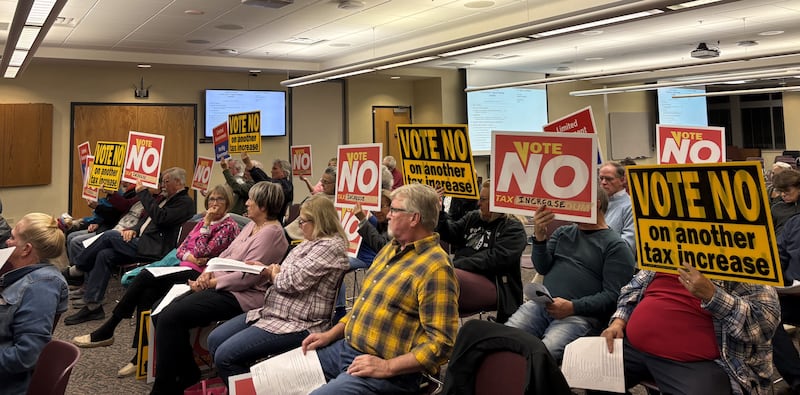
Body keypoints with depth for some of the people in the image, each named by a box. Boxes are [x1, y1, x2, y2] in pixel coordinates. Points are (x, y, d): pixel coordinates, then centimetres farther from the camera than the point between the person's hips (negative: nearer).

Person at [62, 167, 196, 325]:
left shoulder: (185, 202, -9)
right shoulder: (168, 199, 23)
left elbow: (159, 218, -22)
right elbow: (147, 218, 25)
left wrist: (143, 193, -15)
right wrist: (134, 229, 4)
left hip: (153, 249, -10)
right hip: (142, 242, 10)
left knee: (108, 236, -14)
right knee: (104, 255, -7)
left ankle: (76, 269, 6)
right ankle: (93, 306, -4)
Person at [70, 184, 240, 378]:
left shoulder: (229, 226, -3)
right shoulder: (203, 221, 21)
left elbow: (202, 252, -13)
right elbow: (181, 248, 16)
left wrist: (206, 223, -8)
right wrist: (189, 257, -6)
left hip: (198, 274, -7)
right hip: (185, 267, 7)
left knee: (145, 276, -22)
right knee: (146, 294, -19)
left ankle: (106, 331, -13)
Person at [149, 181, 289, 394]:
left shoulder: (270, 233, -17)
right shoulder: (252, 225, 14)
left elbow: (246, 277, -22)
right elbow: (226, 254, 17)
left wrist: (210, 283, -14)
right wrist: (207, 273, -1)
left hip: (240, 296, -10)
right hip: (219, 287, 10)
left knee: (169, 318, -18)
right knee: (160, 310, 2)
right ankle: (187, 374, 12)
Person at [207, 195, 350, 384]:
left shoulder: (330, 246, -18)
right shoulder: (312, 242, 14)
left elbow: (292, 282, -22)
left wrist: (275, 276, -1)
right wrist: (267, 270, 2)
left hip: (297, 325, -11)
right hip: (274, 311, 11)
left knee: (225, 356, -15)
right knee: (215, 340, 9)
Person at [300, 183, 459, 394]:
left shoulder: (435, 268, -18)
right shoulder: (392, 248, 12)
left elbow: (442, 343, -21)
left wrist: (387, 367, -22)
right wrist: (330, 334, 13)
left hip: (388, 373, -9)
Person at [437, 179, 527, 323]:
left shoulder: (513, 228, 1)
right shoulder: (473, 217, 22)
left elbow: (495, 258, -13)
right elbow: (450, 234, 12)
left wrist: (457, 265, -18)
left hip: (491, 284, -6)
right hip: (462, 275, 6)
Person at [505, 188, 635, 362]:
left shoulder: (616, 246, 4)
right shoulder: (562, 233, 21)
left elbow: (612, 295, -5)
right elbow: (543, 268, 10)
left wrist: (573, 307, -17)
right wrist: (539, 237, -7)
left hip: (581, 314, -5)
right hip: (541, 304, 5)